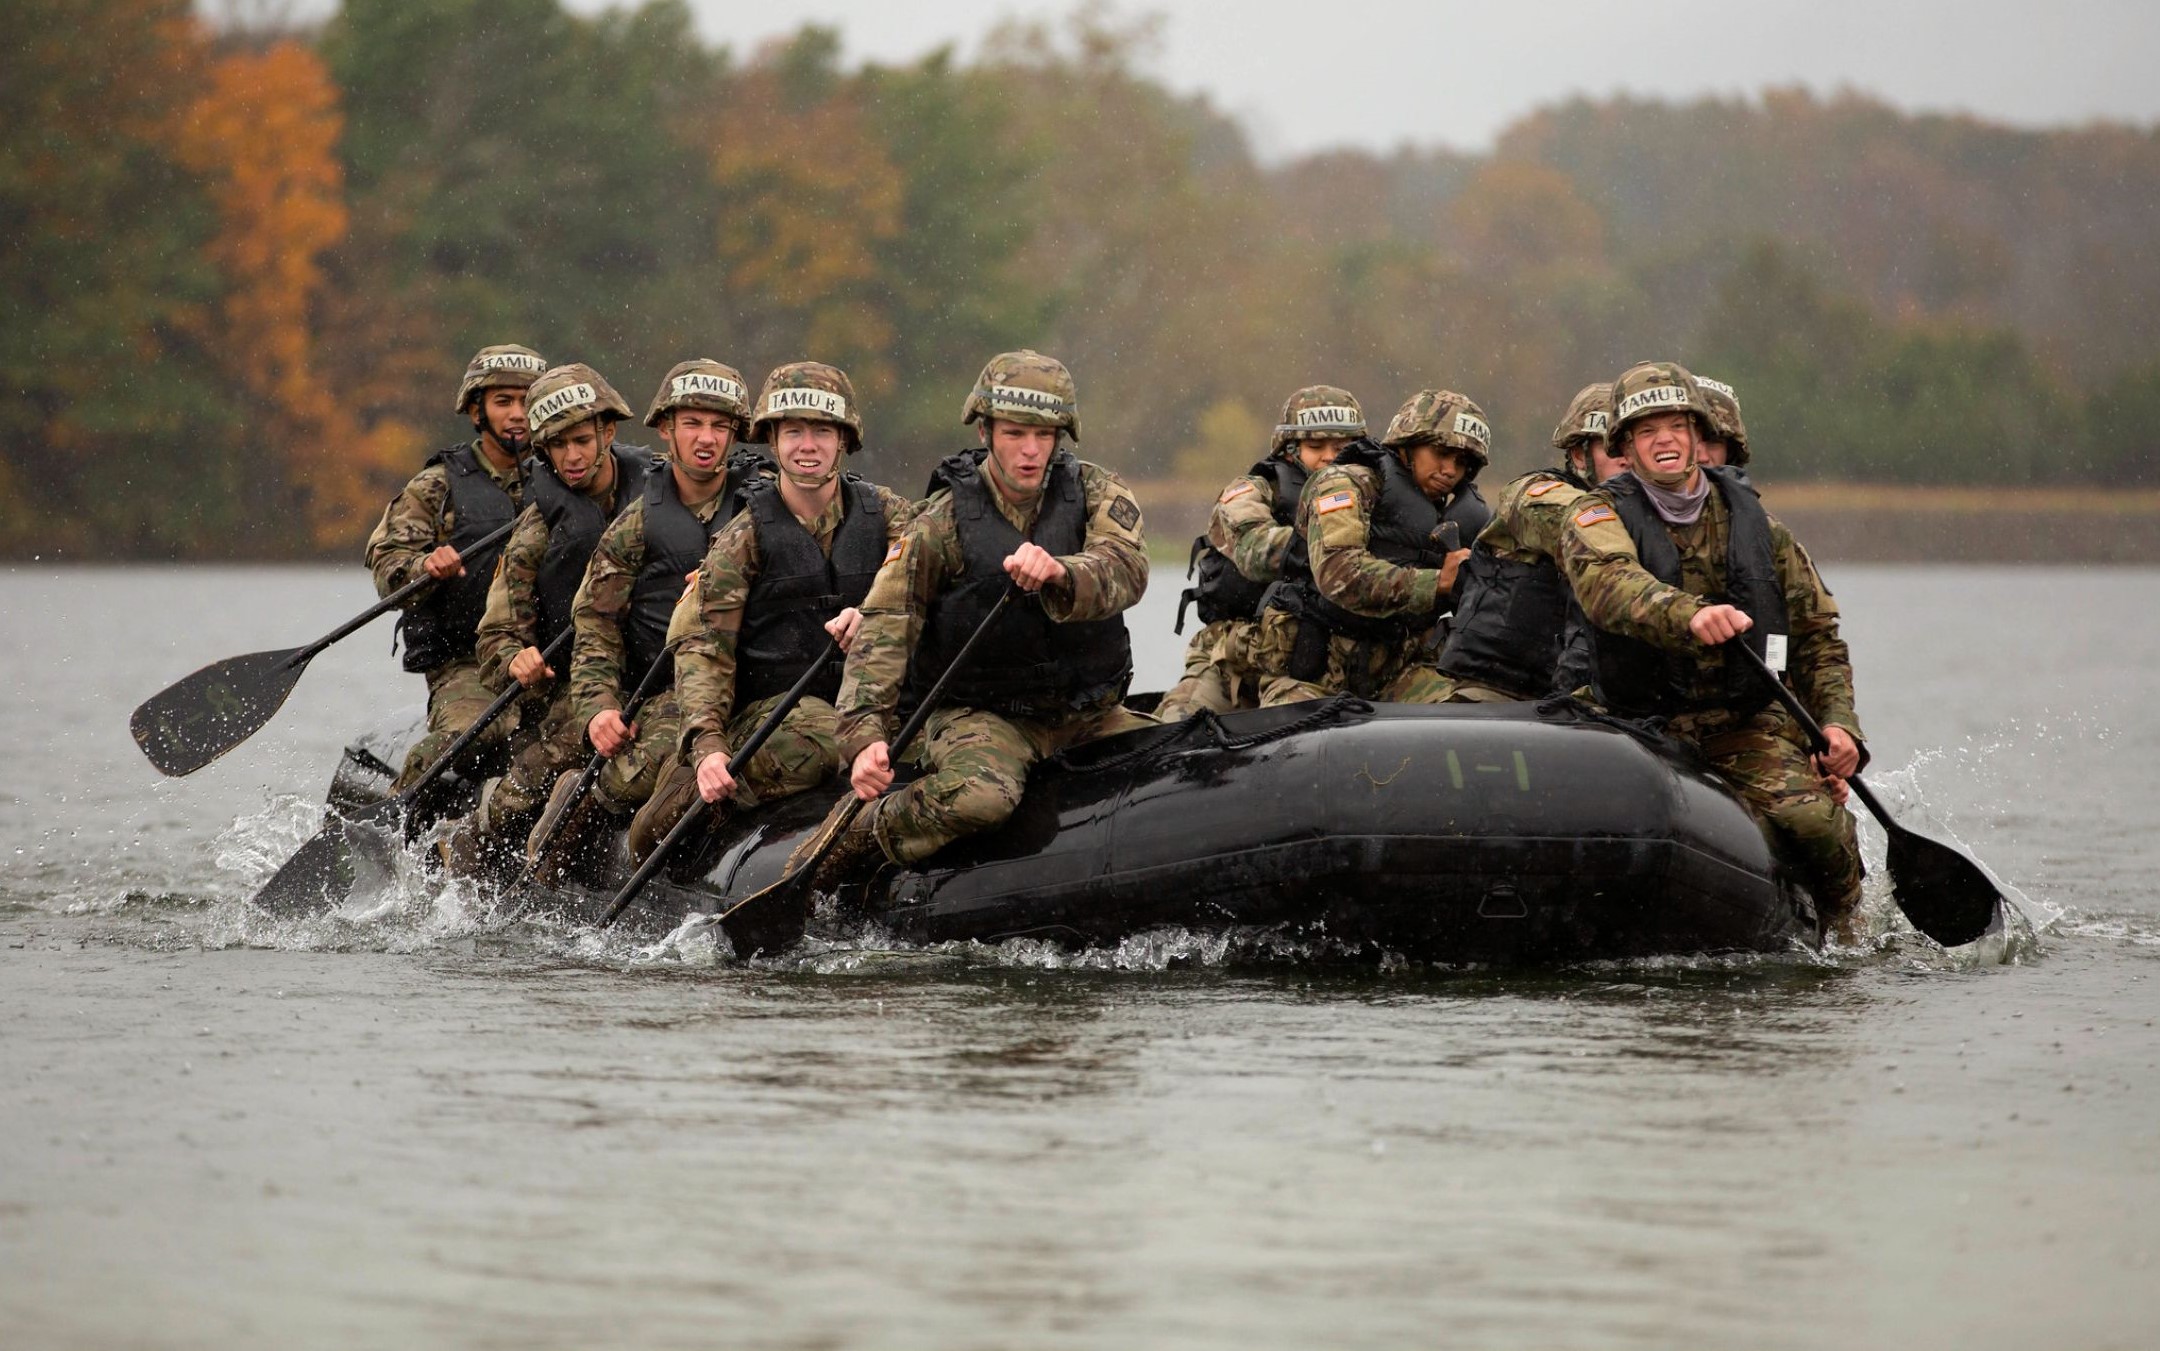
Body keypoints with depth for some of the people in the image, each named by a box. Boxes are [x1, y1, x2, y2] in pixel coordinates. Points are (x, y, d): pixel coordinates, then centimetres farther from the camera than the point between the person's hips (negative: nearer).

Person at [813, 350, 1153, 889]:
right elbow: (884, 628, -11)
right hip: (981, 717, -3)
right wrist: (864, 734, -28)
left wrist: (1059, 574, -43)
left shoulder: (1097, 494, 2)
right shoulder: (942, 522, -4)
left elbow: (1125, 571, -19)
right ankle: (856, 840, -10)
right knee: (979, 797, -35)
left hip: (1091, 716, 3)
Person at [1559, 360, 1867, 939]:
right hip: (1646, 729, -2)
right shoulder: (1601, 516, 2)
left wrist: (1837, 724, 0)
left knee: (1813, 818, -25)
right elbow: (1607, 582, -22)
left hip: (1749, 724, 2)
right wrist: (1688, 614, -42)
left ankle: (1847, 934, 1)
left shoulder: (1757, 526, 13)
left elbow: (1818, 637, 17)